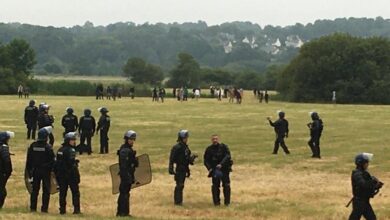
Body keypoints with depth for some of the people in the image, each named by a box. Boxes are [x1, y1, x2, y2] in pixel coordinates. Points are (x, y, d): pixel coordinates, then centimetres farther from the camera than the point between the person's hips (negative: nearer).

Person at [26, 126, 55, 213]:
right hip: (46, 171, -4)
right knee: (46, 190, 3)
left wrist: (29, 170, 13)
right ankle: (44, 208, 1)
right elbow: (53, 160, -11)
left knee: (35, 189, 11)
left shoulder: (33, 146, 0)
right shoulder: (48, 147, -13)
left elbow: (29, 160, 5)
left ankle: (33, 207, 12)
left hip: (35, 170, 4)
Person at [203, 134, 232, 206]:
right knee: (215, 186, -1)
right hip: (214, 170, 1)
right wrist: (209, 168, -11)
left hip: (224, 169, -1)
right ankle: (216, 202, 8)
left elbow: (227, 156, -12)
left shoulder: (224, 147, -1)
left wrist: (221, 164, -25)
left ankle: (227, 202, 5)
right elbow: (206, 160, 6)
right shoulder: (209, 149, 5)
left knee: (226, 185, -3)